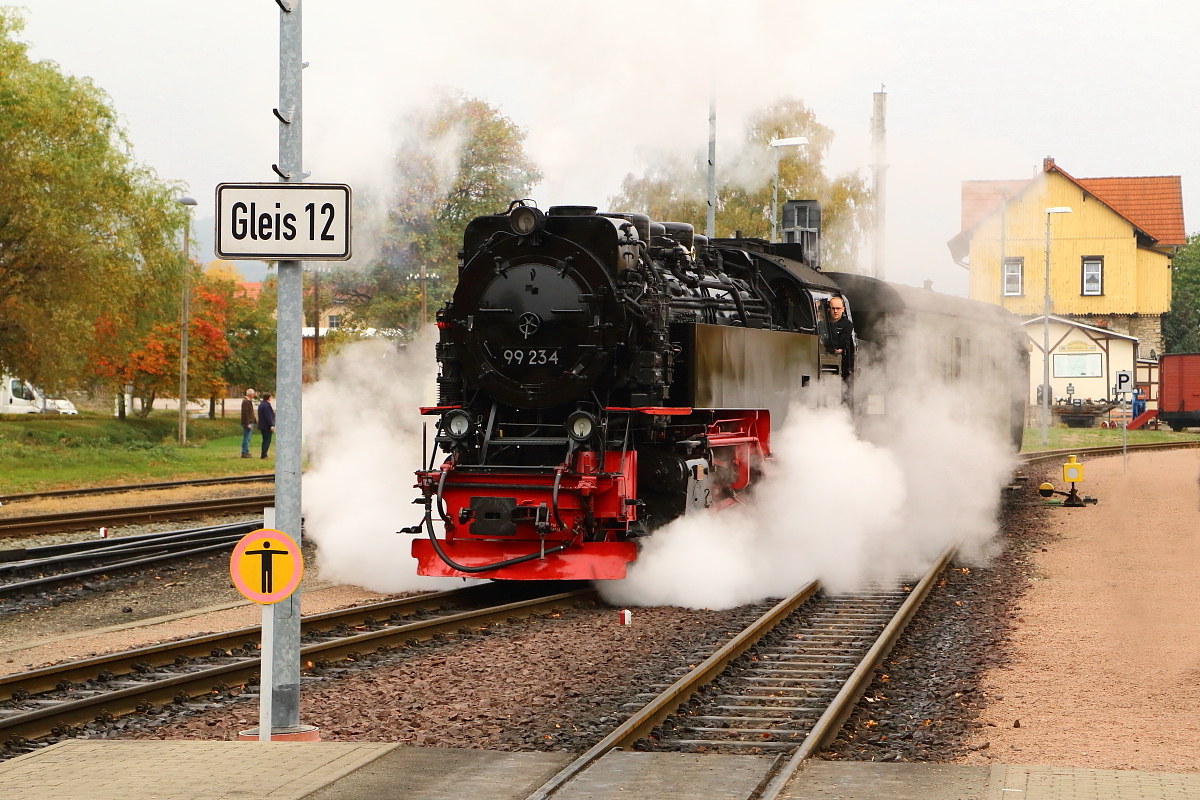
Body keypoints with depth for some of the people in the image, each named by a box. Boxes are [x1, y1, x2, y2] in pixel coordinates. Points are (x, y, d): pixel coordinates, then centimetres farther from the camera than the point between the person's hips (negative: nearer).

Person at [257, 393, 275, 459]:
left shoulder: (260, 404, 12)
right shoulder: (267, 405, -18)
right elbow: (268, 416, -22)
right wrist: (271, 425, -20)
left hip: (262, 426, 10)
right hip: (267, 426, -10)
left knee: (265, 440, 16)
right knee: (267, 441, -5)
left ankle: (264, 454, 19)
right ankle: (263, 455, -8)